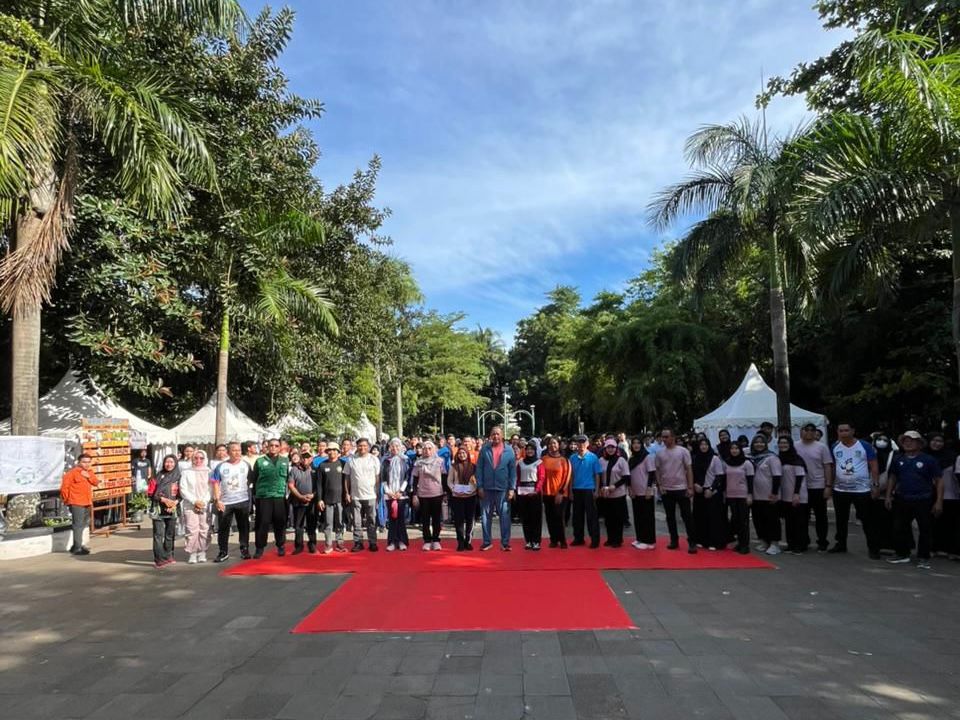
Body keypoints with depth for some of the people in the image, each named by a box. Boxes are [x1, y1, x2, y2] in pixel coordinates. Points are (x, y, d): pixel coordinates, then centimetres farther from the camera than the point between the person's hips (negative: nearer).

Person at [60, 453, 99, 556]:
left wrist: (89, 476, -10)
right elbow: (65, 486, -12)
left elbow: (96, 482, 6)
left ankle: (77, 545, 28)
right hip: (76, 503, -8)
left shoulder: (89, 472, 13)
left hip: (87, 503, 8)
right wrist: (65, 499, -6)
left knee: (84, 524, 16)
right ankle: (77, 548, -7)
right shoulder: (73, 472, -11)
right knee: (78, 525, -10)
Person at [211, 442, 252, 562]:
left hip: (243, 501, 0)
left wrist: (251, 497, 5)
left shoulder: (245, 465, 2)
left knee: (243, 527, 6)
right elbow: (215, 483, 0)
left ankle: (245, 550, 16)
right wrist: (217, 500, -8)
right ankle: (223, 552, 15)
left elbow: (250, 481, 10)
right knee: (223, 528, 4)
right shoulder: (221, 466, 0)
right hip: (225, 502, 0)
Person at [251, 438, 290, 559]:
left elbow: (289, 478, 13)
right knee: (262, 523, -1)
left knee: (280, 523, 7)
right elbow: (254, 479, 8)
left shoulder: (285, 461, 10)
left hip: (280, 496, 1)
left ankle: (281, 546, 20)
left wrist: (287, 492, 7)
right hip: (263, 497, -1)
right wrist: (256, 493, 6)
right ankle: (260, 547, 9)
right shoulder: (260, 461, 5)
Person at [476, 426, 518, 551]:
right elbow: (479, 468, 1)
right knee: (486, 516, 7)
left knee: (505, 516, 1)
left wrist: (512, 488, -4)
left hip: (503, 488, -1)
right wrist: (479, 486, -4)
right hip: (487, 488, 1)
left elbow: (513, 470, 1)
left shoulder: (509, 450, 1)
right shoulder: (484, 449, 1)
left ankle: (505, 542, 9)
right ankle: (487, 541, 18)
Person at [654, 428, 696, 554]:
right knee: (670, 516, 11)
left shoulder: (683, 451, -6)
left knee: (686, 516, -1)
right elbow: (657, 470, 8)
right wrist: (659, 485, -1)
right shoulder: (659, 453, 2)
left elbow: (689, 469, -4)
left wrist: (690, 487, -8)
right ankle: (674, 540, 21)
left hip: (681, 488, -3)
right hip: (666, 490, 3)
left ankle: (692, 542, 5)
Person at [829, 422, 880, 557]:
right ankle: (841, 544, 26)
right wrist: (828, 486, 5)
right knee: (841, 520, 13)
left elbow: (873, 467, -5)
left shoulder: (865, 446, -7)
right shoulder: (835, 447, 3)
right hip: (840, 490, 4)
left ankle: (873, 548, 10)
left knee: (867, 520, 1)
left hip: (862, 490, -3)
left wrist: (876, 485, -11)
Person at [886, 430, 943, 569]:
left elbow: (939, 480, -5)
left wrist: (939, 501, -10)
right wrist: (888, 495, 9)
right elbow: (893, 478, 15)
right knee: (900, 528, 9)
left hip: (924, 500, -4)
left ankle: (923, 558, 14)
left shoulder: (929, 460, -7)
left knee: (925, 530, 3)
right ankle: (902, 554, 23)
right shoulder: (898, 459, 6)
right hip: (902, 500, 4)